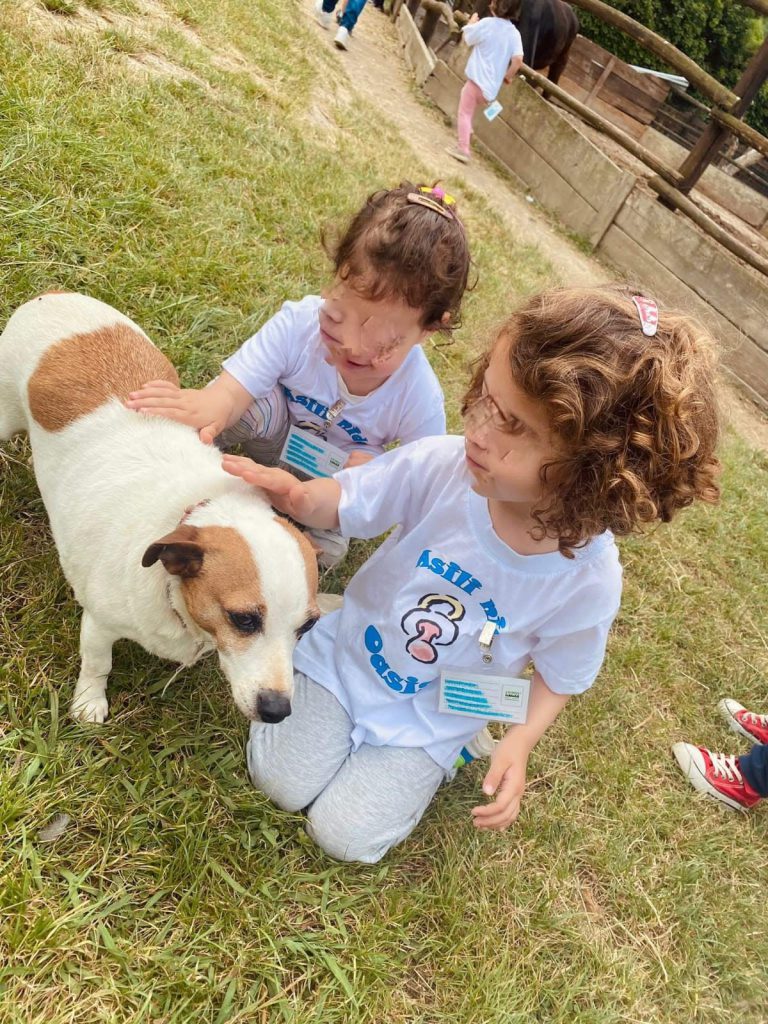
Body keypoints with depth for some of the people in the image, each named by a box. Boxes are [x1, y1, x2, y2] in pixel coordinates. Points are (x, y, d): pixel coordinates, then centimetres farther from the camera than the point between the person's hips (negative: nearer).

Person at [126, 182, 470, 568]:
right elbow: (232, 388, -39)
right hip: (278, 433, 0)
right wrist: (210, 405, -64)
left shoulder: (421, 402, -30)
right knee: (255, 403, -34)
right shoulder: (300, 324, -31)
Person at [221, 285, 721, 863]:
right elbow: (343, 504, -12)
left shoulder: (589, 580, -26)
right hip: (342, 655, 1)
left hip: (427, 723, -1)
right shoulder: (440, 466, -26)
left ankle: (441, 760, 20)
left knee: (345, 835, -5)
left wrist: (519, 744, -21)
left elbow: (560, 675, -6)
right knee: (282, 781, -4)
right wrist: (295, 495, -33)